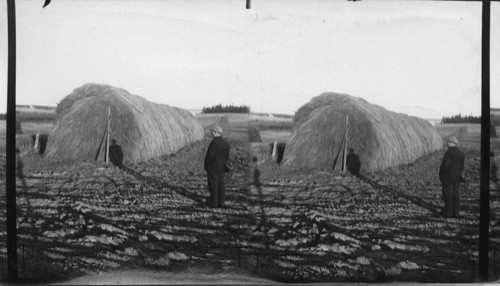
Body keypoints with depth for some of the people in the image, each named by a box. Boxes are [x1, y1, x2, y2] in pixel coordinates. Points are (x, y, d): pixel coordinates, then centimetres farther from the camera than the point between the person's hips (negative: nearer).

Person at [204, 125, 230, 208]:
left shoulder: (214, 142, -17)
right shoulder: (226, 143, 6)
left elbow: (210, 155, -21)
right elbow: (227, 157, 9)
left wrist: (206, 165, -6)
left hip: (213, 167, -7)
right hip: (222, 167, 7)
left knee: (213, 185, -1)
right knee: (220, 184, 9)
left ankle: (214, 203, 1)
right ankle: (221, 202, 9)